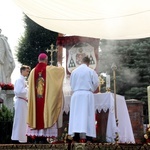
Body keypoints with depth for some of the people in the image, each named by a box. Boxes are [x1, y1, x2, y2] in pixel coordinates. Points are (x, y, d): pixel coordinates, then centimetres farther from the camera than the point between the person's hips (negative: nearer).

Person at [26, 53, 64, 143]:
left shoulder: (33, 71, 5)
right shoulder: (50, 69, -5)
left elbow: (31, 86, 15)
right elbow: (61, 69, 8)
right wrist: (61, 68, 31)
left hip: (36, 100, 4)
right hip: (46, 99, -3)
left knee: (37, 116, 6)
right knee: (45, 116, -3)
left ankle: (37, 138, 5)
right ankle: (44, 138, -7)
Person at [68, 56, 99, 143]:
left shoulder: (74, 71, 7)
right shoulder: (91, 71, -1)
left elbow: (71, 84, 14)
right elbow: (96, 83, -1)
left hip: (76, 94, 2)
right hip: (87, 94, -2)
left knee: (76, 115, 1)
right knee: (88, 115, -2)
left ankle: (76, 138, -5)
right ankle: (88, 138, -8)